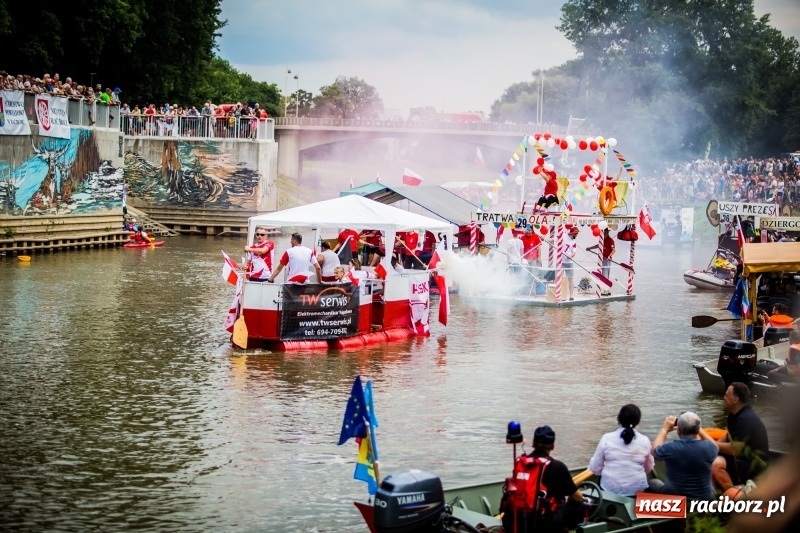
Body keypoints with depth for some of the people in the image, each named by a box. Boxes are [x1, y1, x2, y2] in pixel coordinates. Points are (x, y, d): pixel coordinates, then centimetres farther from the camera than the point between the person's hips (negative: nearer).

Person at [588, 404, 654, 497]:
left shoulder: (606, 438, -6)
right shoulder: (644, 441, -4)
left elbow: (595, 469, -2)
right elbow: (648, 469, 9)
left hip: (610, 489, 0)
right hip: (637, 490, 0)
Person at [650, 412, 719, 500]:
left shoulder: (669, 448, -23)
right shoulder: (708, 447, -19)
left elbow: (654, 450, 3)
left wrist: (665, 429, 12)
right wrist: (699, 429, 12)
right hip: (704, 498, 1)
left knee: (653, 483, 29)